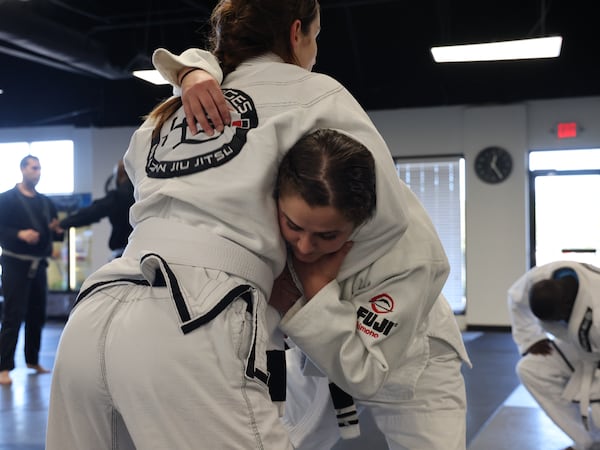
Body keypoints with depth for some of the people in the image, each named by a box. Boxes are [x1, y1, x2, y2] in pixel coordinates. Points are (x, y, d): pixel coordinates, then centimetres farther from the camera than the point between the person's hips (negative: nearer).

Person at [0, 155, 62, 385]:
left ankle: (32, 360, 25)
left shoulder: (45, 202, 12)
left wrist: (57, 229, -6)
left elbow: (55, 233, 16)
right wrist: (19, 234, -25)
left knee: (37, 314, 11)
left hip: (39, 265, 6)